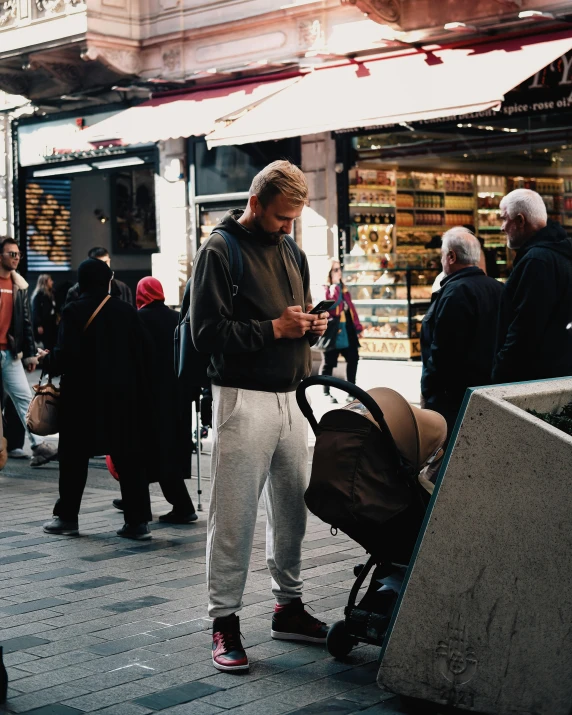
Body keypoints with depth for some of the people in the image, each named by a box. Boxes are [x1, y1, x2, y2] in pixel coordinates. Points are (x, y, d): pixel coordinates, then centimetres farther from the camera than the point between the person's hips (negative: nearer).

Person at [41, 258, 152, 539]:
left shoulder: (74, 311, -9)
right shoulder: (125, 310, 0)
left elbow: (66, 355, -15)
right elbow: (143, 353, 0)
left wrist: (47, 359, 5)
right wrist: (142, 388, 10)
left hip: (83, 395, -2)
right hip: (123, 395, 2)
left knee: (75, 457, 10)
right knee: (128, 458, 5)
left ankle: (67, 516, 17)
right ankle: (138, 521, 3)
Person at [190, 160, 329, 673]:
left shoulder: (292, 252, 17)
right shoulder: (220, 251, -7)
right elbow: (206, 332, -14)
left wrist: (312, 327, 6)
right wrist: (274, 328, -17)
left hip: (290, 398, 7)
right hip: (243, 398, -7)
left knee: (293, 506, 12)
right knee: (235, 515, -4)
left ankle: (289, 606, 25)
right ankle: (225, 621, 4)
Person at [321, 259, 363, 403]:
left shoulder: (343, 289, 16)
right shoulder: (325, 289, -7)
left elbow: (351, 308, 18)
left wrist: (357, 327, 16)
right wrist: (335, 286, -24)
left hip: (347, 331, 7)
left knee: (353, 359, 9)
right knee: (329, 363, 0)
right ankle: (326, 393, 10)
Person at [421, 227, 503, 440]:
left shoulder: (455, 291, -17)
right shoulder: (497, 289, 10)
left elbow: (442, 350, -20)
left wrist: (428, 392, -12)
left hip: (454, 396, -9)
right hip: (491, 388, 9)